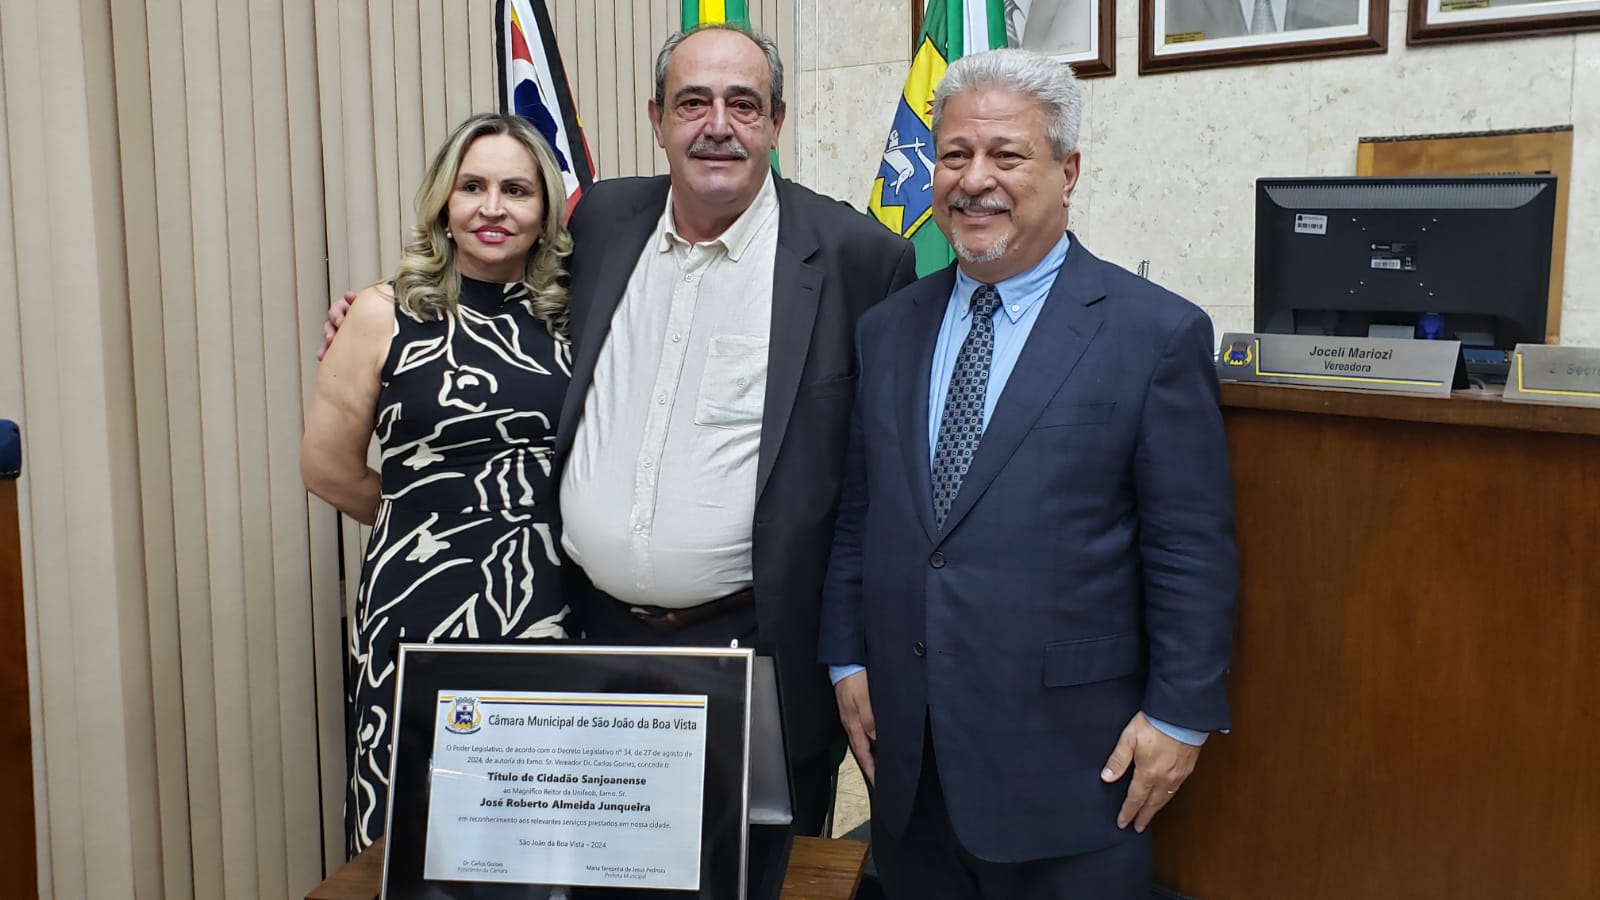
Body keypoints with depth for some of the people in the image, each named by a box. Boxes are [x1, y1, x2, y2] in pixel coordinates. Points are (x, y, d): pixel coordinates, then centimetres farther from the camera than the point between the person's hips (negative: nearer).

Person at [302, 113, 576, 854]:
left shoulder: (568, 317, 5)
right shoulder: (386, 315, -1)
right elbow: (329, 467, 3)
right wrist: (428, 518, 9)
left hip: (554, 605, 2)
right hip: (424, 606, -2)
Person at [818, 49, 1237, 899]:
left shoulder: (1156, 333, -8)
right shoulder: (886, 329, 7)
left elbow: (1191, 549, -7)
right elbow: (855, 515, 11)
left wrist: (1179, 714, -8)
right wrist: (846, 661, 7)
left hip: (1066, 755, -4)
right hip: (905, 744, 4)